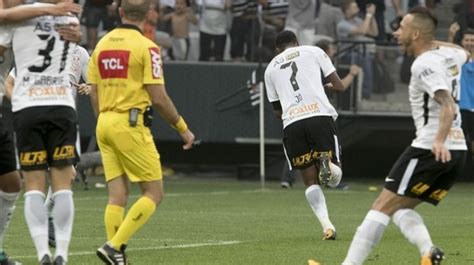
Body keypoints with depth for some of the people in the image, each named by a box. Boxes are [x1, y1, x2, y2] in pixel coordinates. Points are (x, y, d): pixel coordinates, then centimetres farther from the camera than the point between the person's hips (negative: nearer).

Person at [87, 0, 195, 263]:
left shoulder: (102, 44, 10)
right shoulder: (146, 47, -9)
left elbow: (94, 95, 13)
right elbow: (158, 98, -11)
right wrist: (183, 128, 0)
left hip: (104, 124, 7)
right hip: (131, 125, -7)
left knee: (117, 196, 7)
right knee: (153, 193, 0)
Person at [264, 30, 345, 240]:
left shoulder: (270, 68, 25)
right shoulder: (313, 51, 17)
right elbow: (339, 86, 13)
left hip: (292, 123, 2)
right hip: (320, 115, -2)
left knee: (310, 181, 10)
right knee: (334, 178, 9)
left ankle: (326, 225, -13)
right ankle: (326, 161, -28)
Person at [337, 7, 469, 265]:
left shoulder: (425, 64, -13)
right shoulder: (451, 55, 12)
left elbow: (448, 105, -26)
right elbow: (463, 53, 40)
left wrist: (440, 141, -38)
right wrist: (433, 41, 35)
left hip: (430, 150, -9)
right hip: (457, 150, 9)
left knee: (383, 206, -8)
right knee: (401, 209, 12)